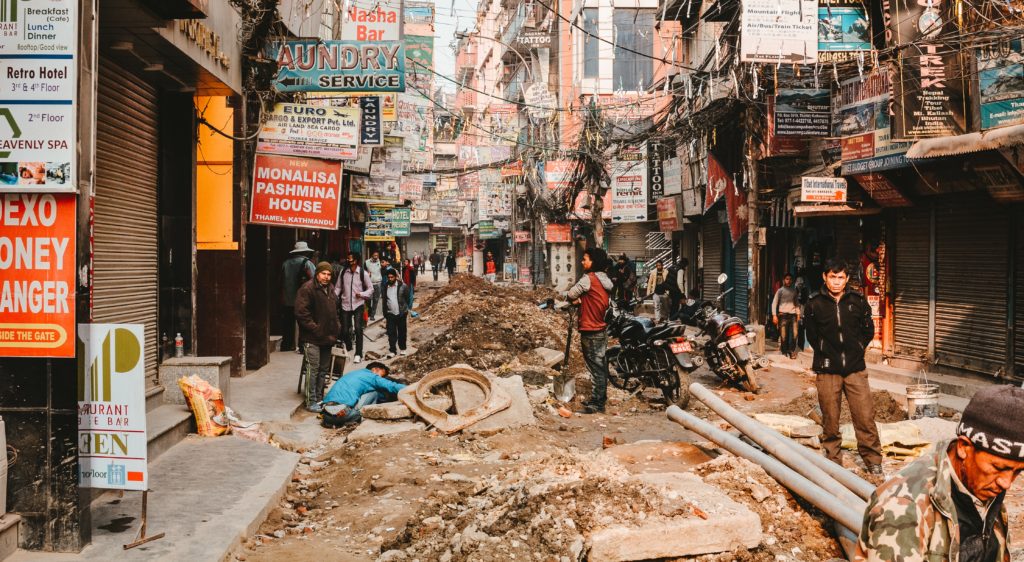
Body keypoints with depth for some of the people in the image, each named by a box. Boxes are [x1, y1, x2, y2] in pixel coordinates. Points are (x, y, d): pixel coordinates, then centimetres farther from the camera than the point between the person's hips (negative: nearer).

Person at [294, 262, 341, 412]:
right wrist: (315, 329, -18)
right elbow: (301, 313, -18)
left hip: (327, 338, 8)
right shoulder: (307, 289, -12)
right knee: (313, 369, -8)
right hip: (312, 338, -8)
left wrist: (335, 329, 13)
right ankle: (311, 402, -2)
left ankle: (319, 398, 23)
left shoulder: (330, 290, 15)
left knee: (323, 370, 13)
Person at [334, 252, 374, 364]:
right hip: (345, 304, 3)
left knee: (358, 329, -11)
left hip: (358, 305, -3)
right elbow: (338, 287, 10)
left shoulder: (363, 273, -6)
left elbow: (370, 289, 1)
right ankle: (348, 348, 33)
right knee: (344, 330, 7)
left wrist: (362, 294, -16)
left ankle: (358, 354, -4)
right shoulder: (343, 272, 2)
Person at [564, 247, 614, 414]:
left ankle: (596, 403, 0)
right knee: (601, 365, 15)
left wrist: (573, 299, 4)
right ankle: (601, 398, 25)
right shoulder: (605, 279, 9)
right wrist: (581, 301, 8)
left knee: (595, 367, -4)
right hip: (602, 328, 9)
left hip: (591, 331, -9)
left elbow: (571, 295, -17)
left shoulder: (589, 278, -17)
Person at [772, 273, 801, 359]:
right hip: (783, 315, -3)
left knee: (794, 335, -5)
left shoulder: (794, 291, 13)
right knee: (783, 336, -2)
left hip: (793, 315, 3)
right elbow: (774, 303, 0)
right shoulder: (780, 290, 3)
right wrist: (774, 315, -7)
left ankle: (792, 352, 8)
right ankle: (784, 352, 11)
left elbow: (797, 303, 22)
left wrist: (798, 314, 14)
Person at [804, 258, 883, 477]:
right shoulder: (814, 305, 1)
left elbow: (868, 331, 13)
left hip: (855, 369, 1)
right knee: (830, 420, 5)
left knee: (865, 417, -2)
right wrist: (827, 354, 5)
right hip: (827, 371, 0)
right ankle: (833, 462, 17)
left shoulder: (858, 301, 4)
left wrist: (856, 349, 5)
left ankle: (873, 462, 11)